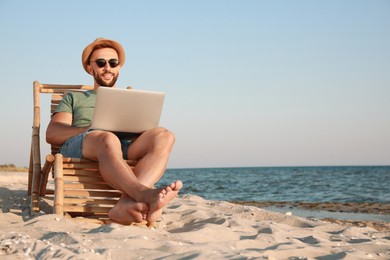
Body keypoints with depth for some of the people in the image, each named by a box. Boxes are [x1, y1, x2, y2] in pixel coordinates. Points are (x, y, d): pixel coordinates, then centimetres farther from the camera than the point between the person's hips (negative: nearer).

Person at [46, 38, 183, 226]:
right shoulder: (74, 98, 31)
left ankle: (127, 203, -52)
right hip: (78, 146, -2)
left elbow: (142, 132, 22)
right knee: (108, 139, -40)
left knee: (163, 136, -30)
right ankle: (145, 195, -63)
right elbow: (51, 134, 12)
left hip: (126, 149, 3)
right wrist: (92, 130, -6)